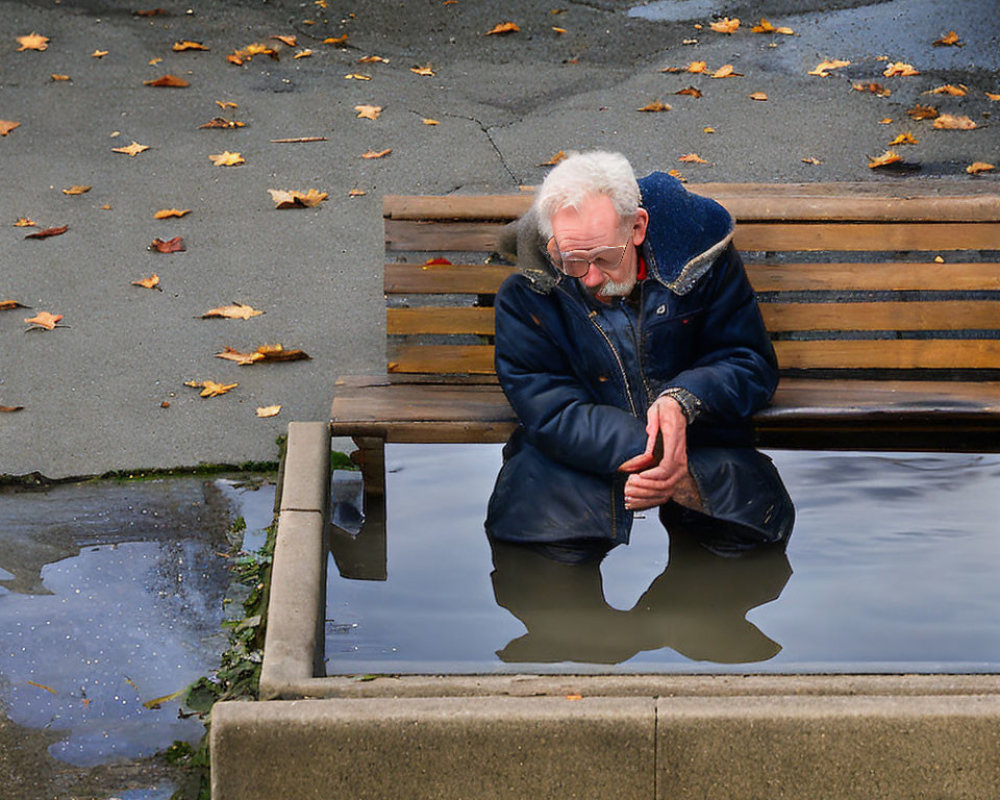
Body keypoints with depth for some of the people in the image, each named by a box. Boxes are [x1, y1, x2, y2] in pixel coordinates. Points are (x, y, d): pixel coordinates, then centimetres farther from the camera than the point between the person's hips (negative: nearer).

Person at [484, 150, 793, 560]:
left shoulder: (698, 255, -13)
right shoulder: (525, 295, -14)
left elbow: (751, 363, -4)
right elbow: (547, 408, -18)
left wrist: (685, 400, -27)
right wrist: (642, 451, -34)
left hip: (695, 434, 1)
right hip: (582, 447, -1)